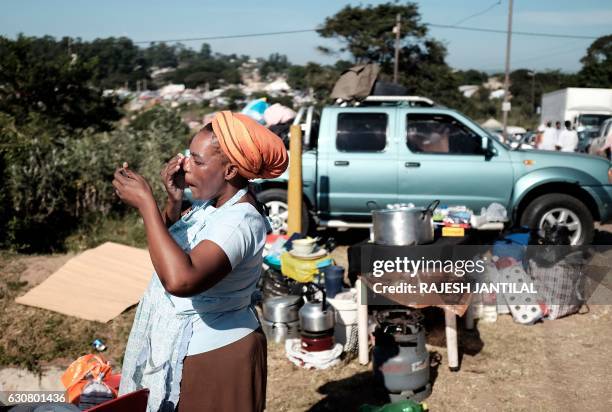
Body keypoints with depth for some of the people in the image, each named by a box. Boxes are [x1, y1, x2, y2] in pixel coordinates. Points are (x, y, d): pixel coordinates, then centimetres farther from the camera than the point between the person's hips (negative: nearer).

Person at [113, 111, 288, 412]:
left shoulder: (240, 222, -29)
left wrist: (145, 203, -34)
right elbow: (169, 247, 11)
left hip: (217, 355, -8)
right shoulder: (211, 202, -1)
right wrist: (173, 199, -7)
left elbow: (180, 280, -43)